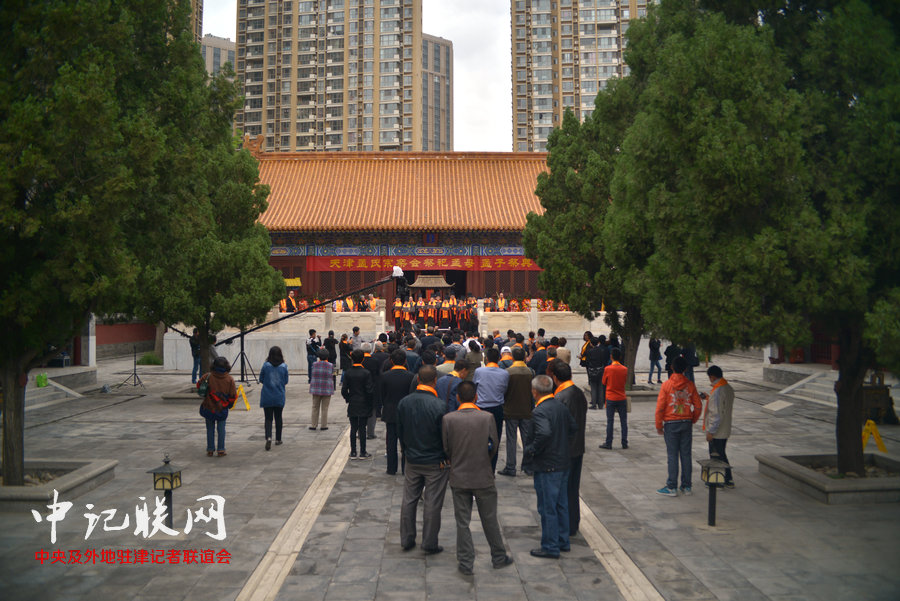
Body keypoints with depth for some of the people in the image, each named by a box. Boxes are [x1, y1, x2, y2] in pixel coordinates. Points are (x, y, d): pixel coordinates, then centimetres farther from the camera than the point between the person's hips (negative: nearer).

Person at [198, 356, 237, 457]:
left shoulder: (208, 376, -10)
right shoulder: (229, 379, -9)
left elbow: (198, 385, 2)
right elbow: (233, 396, -7)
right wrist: (229, 404, 12)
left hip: (209, 407, 0)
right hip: (222, 409, 0)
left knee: (210, 429, 12)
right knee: (221, 429, 9)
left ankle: (210, 450, 17)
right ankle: (221, 450, 9)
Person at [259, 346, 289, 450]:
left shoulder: (265, 366, -8)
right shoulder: (284, 367, -6)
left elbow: (261, 380, 0)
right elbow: (286, 381, 2)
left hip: (267, 397, -1)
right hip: (279, 397, 1)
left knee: (268, 418, 2)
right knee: (278, 418, 15)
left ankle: (268, 437, -19)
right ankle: (278, 439, 23)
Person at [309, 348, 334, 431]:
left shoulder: (315, 364, -5)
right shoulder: (330, 365, -8)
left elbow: (313, 375, 7)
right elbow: (332, 375, 4)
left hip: (316, 389, 1)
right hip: (327, 390, -1)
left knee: (315, 408, 11)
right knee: (324, 408, 5)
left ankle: (313, 425, 15)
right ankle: (323, 426, 9)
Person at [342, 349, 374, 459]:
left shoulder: (347, 373, -3)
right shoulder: (366, 373, -12)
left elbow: (344, 390, -2)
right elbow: (370, 391, -13)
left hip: (352, 405, 3)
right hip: (364, 405, -3)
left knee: (353, 428, 9)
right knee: (362, 428, 3)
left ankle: (353, 452, 13)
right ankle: (362, 453, 8)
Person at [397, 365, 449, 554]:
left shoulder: (404, 402, -5)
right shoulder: (439, 406, -21)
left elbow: (399, 431, 6)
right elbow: (446, 436, -15)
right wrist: (447, 457, 2)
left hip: (412, 461, 5)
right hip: (435, 462, -4)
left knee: (409, 500, 16)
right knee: (432, 503, 7)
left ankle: (406, 540, 26)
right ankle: (429, 544, 16)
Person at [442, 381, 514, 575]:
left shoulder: (448, 419, -10)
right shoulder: (487, 417, -10)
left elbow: (446, 448, -3)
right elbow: (495, 446, -2)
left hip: (459, 477, 0)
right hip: (483, 477, 0)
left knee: (462, 522, 10)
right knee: (489, 520, 15)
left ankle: (466, 563, 15)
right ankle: (499, 557, 28)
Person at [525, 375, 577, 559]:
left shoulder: (539, 412, -21)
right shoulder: (561, 407, 5)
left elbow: (545, 433, -36)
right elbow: (574, 428, 14)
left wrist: (531, 450, -22)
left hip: (546, 467, -8)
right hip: (563, 463, 8)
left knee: (547, 508, 3)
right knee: (561, 504, 18)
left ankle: (550, 547, 12)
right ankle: (563, 542, 30)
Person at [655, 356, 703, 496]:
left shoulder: (667, 385, -9)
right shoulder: (690, 385, 0)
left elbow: (660, 407, -10)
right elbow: (697, 406, 3)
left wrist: (658, 425, -1)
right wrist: (693, 420, 18)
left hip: (671, 423, -3)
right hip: (686, 423, 3)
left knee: (672, 455, 0)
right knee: (686, 454, 9)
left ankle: (672, 487, 2)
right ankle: (686, 486, 15)